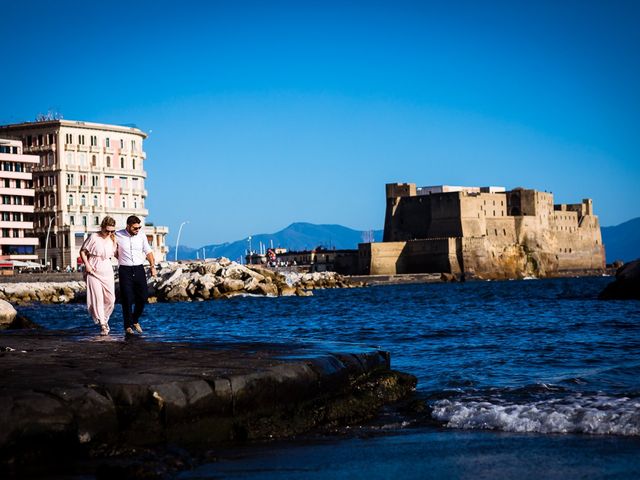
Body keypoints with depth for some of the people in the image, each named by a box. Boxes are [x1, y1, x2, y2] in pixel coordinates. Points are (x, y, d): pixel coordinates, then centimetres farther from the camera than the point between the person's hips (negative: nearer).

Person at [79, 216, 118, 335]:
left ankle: (104, 319, 25)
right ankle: (102, 325, -3)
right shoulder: (93, 237, -9)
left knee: (110, 299, 1)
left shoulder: (112, 240, 5)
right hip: (93, 271, -4)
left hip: (107, 272, 4)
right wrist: (87, 265, -10)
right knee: (97, 298, -9)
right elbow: (82, 251, -2)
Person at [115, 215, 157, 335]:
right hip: (125, 270, -3)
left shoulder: (142, 236, 6)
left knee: (142, 297, 0)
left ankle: (135, 320, 23)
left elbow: (148, 252, 12)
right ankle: (128, 326, 5)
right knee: (127, 299, -4)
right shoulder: (118, 236, -4)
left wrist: (152, 266, 2)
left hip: (139, 269, 3)